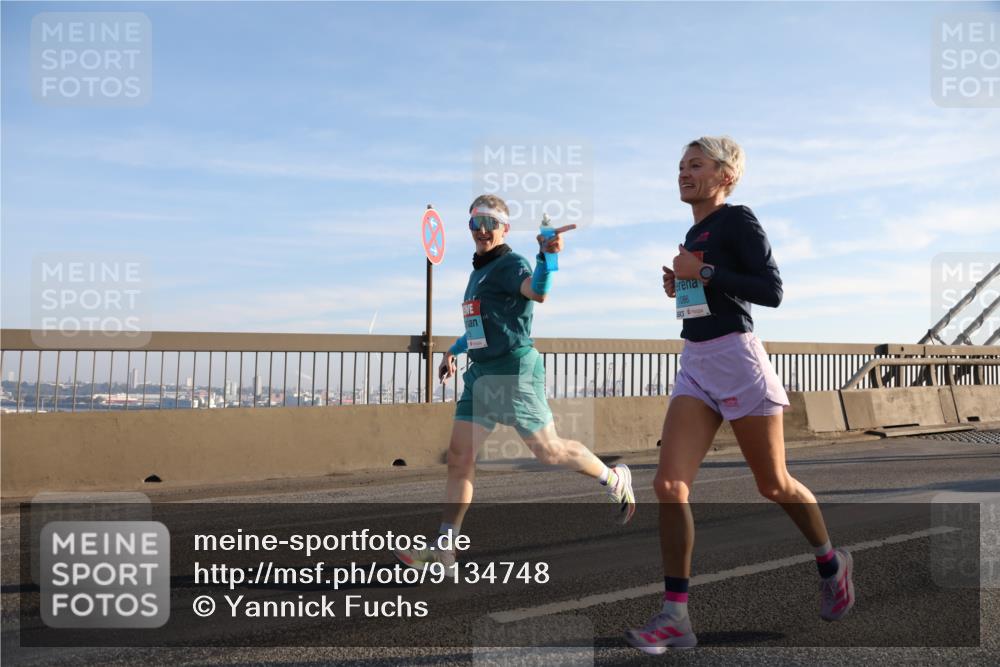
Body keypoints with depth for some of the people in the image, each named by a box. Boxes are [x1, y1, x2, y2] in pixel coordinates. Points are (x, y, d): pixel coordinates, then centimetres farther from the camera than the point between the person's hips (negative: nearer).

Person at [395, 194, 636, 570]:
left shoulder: (510, 263, -8)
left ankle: (615, 479, 27)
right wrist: (454, 350, 29)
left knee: (548, 450, 1)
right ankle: (444, 547, 5)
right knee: (458, 458, 2)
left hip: (513, 372, -8)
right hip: (480, 374, 8)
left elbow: (538, 292, -31)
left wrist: (546, 255, -46)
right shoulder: (479, 271, 18)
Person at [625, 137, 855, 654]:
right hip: (694, 365, 7)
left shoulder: (738, 221, -6)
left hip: (736, 359, -7)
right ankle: (675, 616, -3)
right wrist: (679, 285, 8)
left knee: (774, 485, 8)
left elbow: (771, 291, -15)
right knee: (669, 485, -8)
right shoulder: (693, 234, 17)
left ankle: (831, 563, 36)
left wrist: (704, 272, -16)